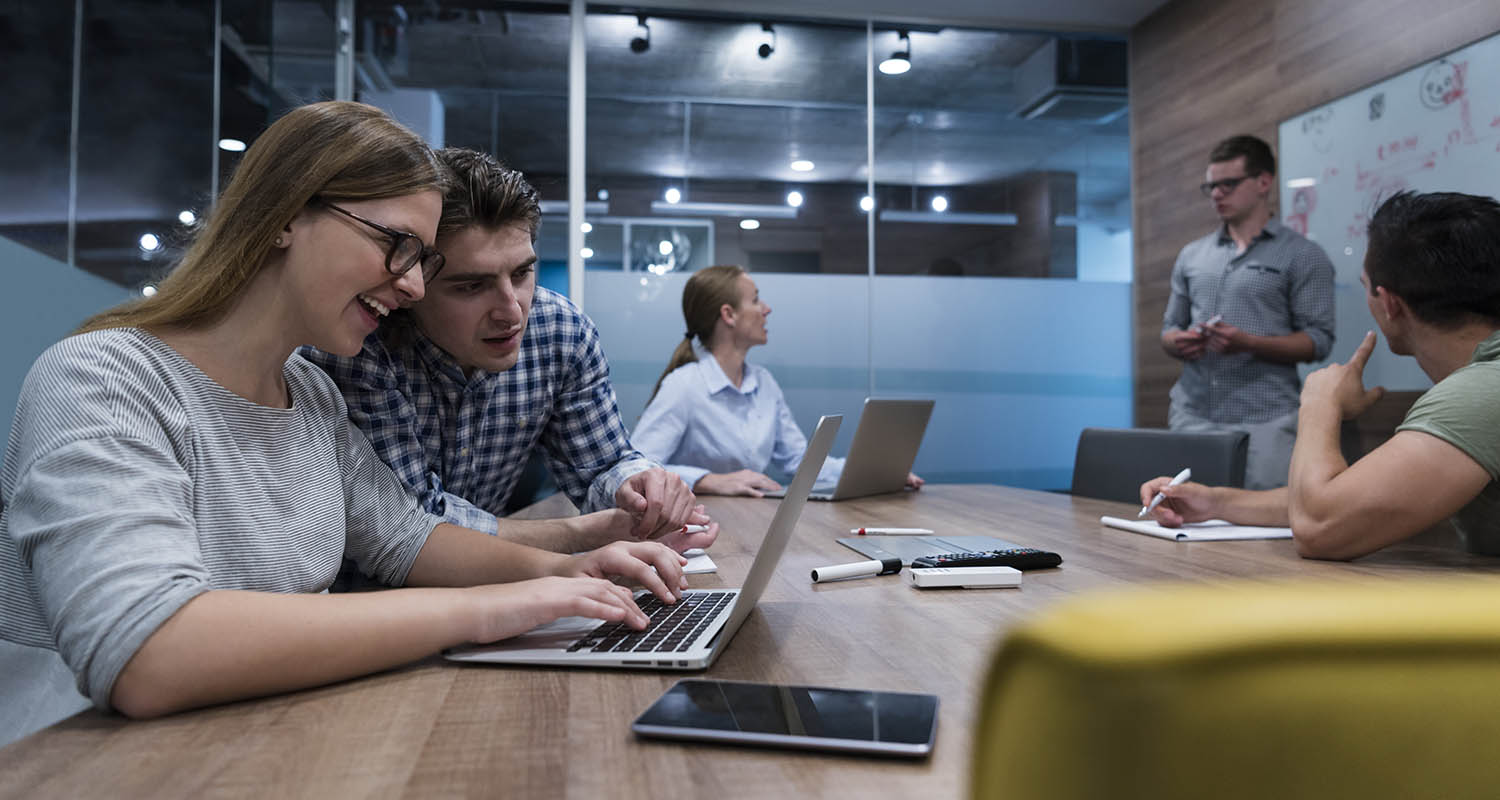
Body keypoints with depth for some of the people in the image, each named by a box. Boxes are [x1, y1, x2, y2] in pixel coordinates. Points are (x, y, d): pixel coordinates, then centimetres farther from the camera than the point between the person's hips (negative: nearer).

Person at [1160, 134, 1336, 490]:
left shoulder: (1303, 256, 2)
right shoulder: (1191, 256, 15)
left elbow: (1318, 341, -3)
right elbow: (1169, 328, 18)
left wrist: (1249, 343, -18)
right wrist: (1177, 343, -5)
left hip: (1263, 421, -3)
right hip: (1192, 417, 4)